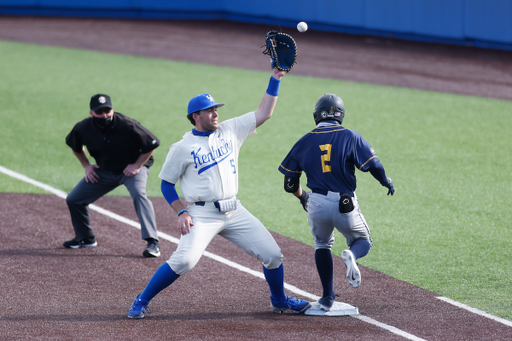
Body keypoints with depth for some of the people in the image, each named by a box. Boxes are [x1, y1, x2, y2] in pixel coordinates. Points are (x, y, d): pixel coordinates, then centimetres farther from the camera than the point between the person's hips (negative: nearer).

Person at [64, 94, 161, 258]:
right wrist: (86, 166, 2)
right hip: (104, 171, 5)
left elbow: (152, 144, -18)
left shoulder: (127, 125, -29)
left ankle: (152, 242, -36)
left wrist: (137, 166, -20)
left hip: (133, 168, -5)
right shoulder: (83, 128, -17)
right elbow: (75, 146, 9)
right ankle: (86, 238, 28)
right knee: (74, 199, 4)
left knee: (138, 194, -34)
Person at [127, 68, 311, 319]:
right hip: (202, 215, -5)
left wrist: (274, 80, 2)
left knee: (272, 255, 2)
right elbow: (166, 184, 2)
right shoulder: (182, 148, -3)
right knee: (184, 260, -24)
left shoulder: (230, 131, 9)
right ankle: (141, 302, -7)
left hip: (234, 212, 5)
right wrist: (181, 212, -10)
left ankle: (279, 300, 28)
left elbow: (263, 113, 10)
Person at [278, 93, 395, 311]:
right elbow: (373, 166, -8)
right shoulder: (350, 137, -4)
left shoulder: (305, 141, 4)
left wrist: (302, 197, 29)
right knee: (363, 242, 21)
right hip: (345, 205, -2)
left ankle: (327, 298, 17)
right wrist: (385, 181, 14)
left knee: (322, 244, 27)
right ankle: (351, 255, -17)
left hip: (316, 204, 2)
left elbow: (290, 184, 8)